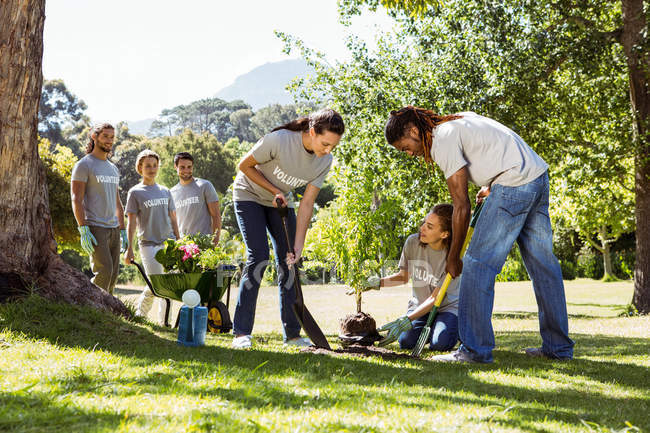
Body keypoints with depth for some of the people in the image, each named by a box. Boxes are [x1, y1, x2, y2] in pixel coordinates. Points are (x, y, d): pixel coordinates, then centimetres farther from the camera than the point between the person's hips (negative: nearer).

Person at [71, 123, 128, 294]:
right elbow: (76, 199, -10)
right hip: (95, 228, -7)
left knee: (113, 274, 4)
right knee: (104, 271, -16)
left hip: (113, 228, 7)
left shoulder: (113, 169, 20)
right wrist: (83, 230, -18)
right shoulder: (84, 165, -3)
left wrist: (123, 231, 18)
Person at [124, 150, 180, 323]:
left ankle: (164, 321, 7)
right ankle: (139, 313, 14)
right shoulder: (135, 192, 2)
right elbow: (131, 222, -1)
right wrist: (129, 248, -7)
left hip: (168, 242, 4)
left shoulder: (165, 192, 15)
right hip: (148, 243, -4)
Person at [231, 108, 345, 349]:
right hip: (250, 196, -5)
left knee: (288, 263, -1)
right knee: (258, 258, -17)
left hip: (281, 203, 5)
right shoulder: (279, 140, -33)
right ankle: (241, 333, -13)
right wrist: (274, 191, -20)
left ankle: (292, 334, 7)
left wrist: (298, 246, -18)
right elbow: (245, 166, -17)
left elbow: (307, 204, -13)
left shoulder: (325, 162, -17)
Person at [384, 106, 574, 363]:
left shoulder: (443, 141, -10)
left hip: (514, 185, -10)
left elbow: (461, 206, -10)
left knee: (478, 263, -7)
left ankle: (475, 350, -7)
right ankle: (559, 347, 18)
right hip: (539, 177, 10)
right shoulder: (457, 121, 18)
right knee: (543, 265, 12)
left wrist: (453, 258, -2)